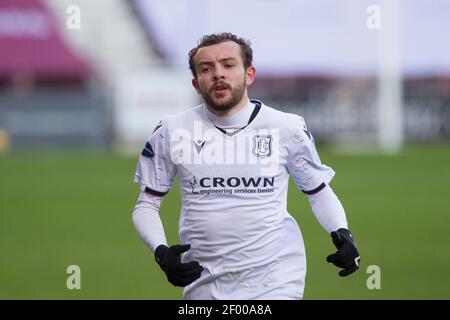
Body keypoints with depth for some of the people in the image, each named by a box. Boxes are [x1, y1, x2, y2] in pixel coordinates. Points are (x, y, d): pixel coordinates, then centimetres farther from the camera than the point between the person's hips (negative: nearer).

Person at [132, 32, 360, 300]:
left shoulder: (287, 128, 0)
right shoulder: (171, 132, 1)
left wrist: (341, 232, -7)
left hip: (275, 284, -2)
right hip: (203, 285, 2)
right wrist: (161, 253, -10)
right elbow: (147, 205, 8)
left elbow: (319, 191, 12)